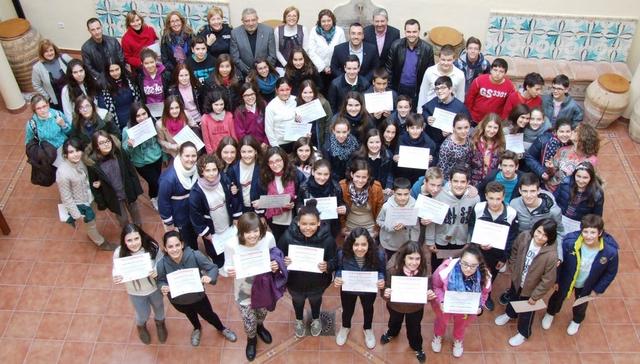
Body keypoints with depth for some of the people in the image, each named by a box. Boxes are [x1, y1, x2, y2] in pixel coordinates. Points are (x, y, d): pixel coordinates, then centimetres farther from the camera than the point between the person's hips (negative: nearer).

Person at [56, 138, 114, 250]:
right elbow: (66, 197, -24)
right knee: (91, 223, 19)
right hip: (79, 204, -6)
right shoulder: (63, 173, -36)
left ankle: (92, 235, 61)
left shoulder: (79, 161, -18)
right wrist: (76, 214, -17)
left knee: (91, 221, 30)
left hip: (87, 198, 6)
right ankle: (101, 243, 46)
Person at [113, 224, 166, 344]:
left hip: (154, 287, 1)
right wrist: (116, 278, -38)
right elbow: (117, 271, -15)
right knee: (143, 314, 24)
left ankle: (160, 323, 68)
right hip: (135, 292, 0)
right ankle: (141, 327, 64)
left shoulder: (152, 247, -31)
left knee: (158, 307, 30)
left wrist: (157, 270, -38)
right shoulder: (119, 253, -29)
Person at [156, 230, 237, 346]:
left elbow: (213, 267, -23)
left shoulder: (194, 255, -34)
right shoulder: (162, 264, -30)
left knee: (209, 315, 25)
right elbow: (160, 281, -12)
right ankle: (197, 329, 70)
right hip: (178, 301, 1)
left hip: (198, 296, -1)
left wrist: (209, 277, -45)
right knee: (191, 315, 34)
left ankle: (222, 329, 60)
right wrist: (163, 287, -35)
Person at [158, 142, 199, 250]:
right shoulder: (169, 177, -34)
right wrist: (169, 224, -14)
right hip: (179, 218, -5)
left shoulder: (196, 169, -15)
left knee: (194, 240, 29)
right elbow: (163, 201, -23)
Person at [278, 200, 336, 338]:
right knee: (298, 301, 33)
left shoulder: (327, 239, -30)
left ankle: (316, 319, 68)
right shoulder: (288, 236, -29)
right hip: (295, 282, 0)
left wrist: (327, 267, -39)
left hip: (317, 283, 0)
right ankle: (299, 320, 68)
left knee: (315, 301, 34)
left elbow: (334, 262, -18)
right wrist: (283, 262, -35)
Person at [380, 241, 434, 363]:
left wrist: (429, 295, -41)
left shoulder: (423, 270, -32)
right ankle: (391, 333, 70)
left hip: (416, 307, 0)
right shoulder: (392, 269, -36)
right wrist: (386, 294, -49)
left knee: (414, 327, 27)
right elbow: (385, 290, -25)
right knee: (395, 321, 33)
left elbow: (427, 289, -18)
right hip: (396, 305, 0)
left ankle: (417, 347, 61)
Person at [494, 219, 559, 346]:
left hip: (531, 287, -4)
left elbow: (548, 280, -24)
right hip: (516, 279, 4)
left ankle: (523, 333, 52)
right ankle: (510, 314, 68)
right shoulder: (523, 237, -27)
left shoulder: (551, 255, -37)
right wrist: (513, 270, 3)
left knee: (526, 312, 22)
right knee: (513, 298, 34)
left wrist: (535, 296, -14)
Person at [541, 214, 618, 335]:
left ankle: (576, 321, 66)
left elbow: (611, 272, -14)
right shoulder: (569, 242, -37)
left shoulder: (610, 251, -35)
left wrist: (598, 289, -6)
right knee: (558, 297, 30)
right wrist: (556, 280, -6)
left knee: (581, 304, 32)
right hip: (566, 280, 0)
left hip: (587, 285, 1)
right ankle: (550, 313, 65)